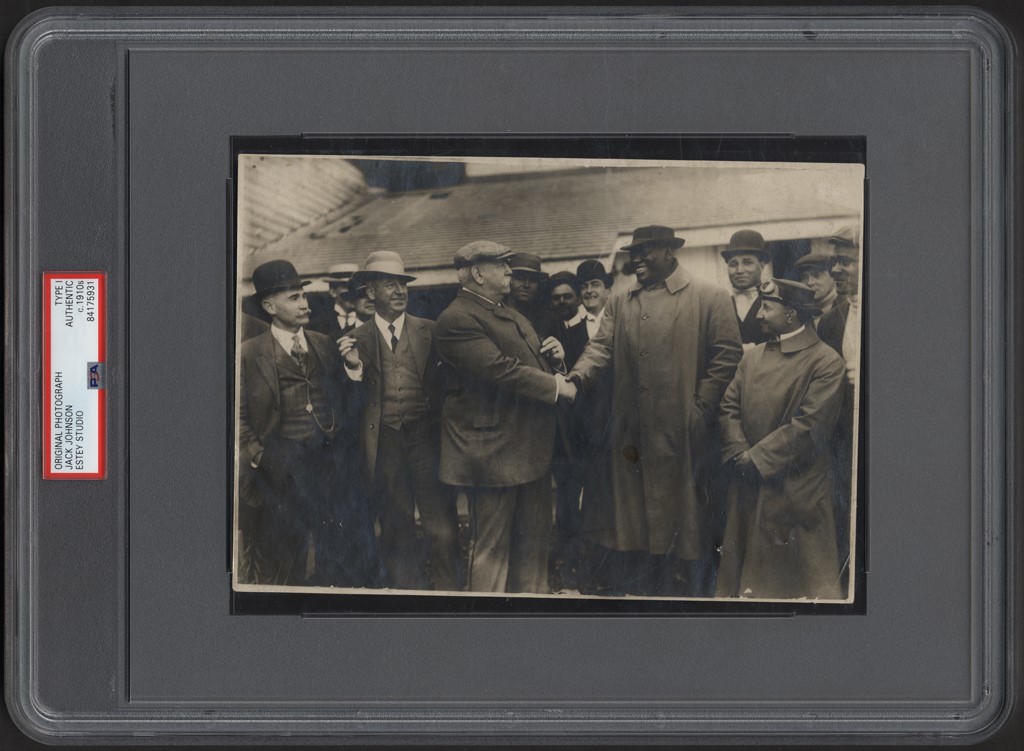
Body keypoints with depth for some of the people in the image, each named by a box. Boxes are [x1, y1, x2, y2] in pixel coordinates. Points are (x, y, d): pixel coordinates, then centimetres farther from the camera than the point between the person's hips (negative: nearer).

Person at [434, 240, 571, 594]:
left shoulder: (510, 314, 17)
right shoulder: (457, 320, -16)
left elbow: (529, 361, 27)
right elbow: (500, 369, -25)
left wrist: (552, 355, 3)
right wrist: (556, 386, -18)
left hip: (531, 446, 9)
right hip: (493, 449, -9)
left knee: (534, 540, 16)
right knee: (491, 546, 0)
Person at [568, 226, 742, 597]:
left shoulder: (710, 299, 1)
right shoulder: (619, 304, 16)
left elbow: (727, 355, -4)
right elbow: (601, 347, 5)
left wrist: (700, 408, -11)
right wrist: (578, 375, -16)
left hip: (683, 437, -4)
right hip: (633, 437, 4)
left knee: (687, 520, 1)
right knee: (636, 517, 8)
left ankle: (689, 588, 11)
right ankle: (641, 590, 16)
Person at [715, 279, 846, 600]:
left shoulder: (825, 362, -11)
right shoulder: (752, 357, 12)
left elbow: (809, 426, -17)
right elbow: (729, 407, 9)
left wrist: (757, 459, -15)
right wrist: (739, 453, -8)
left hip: (797, 493, -6)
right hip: (748, 486, 7)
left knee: (804, 579, 2)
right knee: (741, 572, 13)